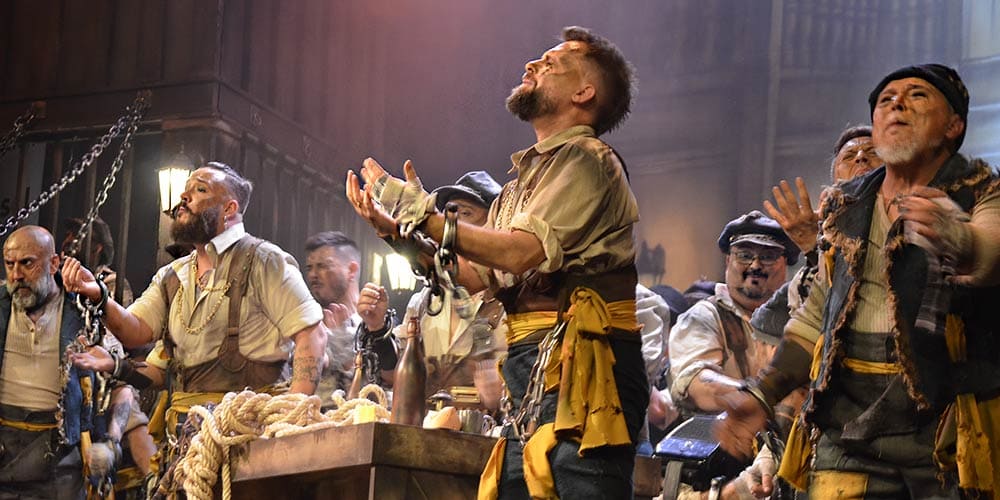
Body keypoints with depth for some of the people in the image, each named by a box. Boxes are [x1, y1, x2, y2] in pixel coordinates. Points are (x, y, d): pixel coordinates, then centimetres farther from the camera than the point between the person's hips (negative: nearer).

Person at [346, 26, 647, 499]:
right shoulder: (526, 179, 24)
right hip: (530, 367, 9)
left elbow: (523, 252, -16)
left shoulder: (588, 159, -3)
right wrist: (397, 228, 11)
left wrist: (424, 215, -10)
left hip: (577, 372, -9)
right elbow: (479, 276, 19)